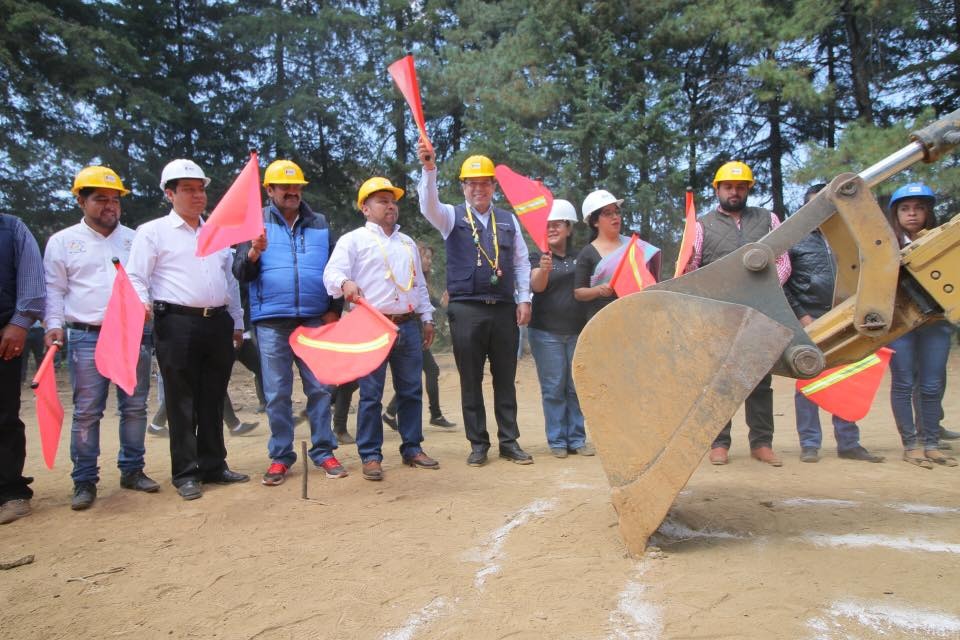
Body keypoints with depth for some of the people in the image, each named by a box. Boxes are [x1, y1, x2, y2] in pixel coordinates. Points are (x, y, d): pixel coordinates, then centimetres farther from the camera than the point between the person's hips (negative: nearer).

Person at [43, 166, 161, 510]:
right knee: (87, 412, -2)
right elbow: (54, 289, 6)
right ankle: (85, 481, 7)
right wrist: (54, 325, -8)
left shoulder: (135, 239, 13)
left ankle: (132, 470, 19)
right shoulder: (62, 241, 7)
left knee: (135, 408, 7)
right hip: (88, 338, -2)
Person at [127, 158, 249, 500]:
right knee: (182, 400, 0)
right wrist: (142, 306, -22)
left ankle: (214, 465, 20)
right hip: (178, 323, -5)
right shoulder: (153, 232, 4)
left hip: (218, 322, 5)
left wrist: (237, 322, 19)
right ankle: (186, 472, 8)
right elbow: (135, 278, -3)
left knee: (214, 398, 10)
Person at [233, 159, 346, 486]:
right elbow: (240, 273, 1)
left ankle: (323, 452, 12)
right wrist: (253, 253, -20)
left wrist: (335, 309, 3)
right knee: (277, 394, 3)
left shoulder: (320, 224, 13)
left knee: (320, 388, 2)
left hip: (315, 320, 1)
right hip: (271, 321, -1)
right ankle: (280, 456, 14)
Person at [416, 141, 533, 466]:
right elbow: (429, 205, -17)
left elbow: (521, 262, 15)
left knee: (506, 379, 7)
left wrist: (524, 298, 6)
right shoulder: (452, 216, 5)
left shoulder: (508, 220, 14)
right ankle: (478, 444, 14)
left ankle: (509, 441, 17)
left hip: (504, 309, 2)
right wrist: (429, 169, -33)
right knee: (471, 381, 4)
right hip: (466, 310, -2)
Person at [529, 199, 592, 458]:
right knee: (554, 388, -1)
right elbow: (536, 286, -17)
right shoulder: (538, 258, 1)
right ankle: (557, 440, 7)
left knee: (577, 387, 5)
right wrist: (543, 270, -37)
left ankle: (577, 438, 14)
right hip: (547, 332, -3)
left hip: (578, 332, 3)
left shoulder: (579, 258, 12)